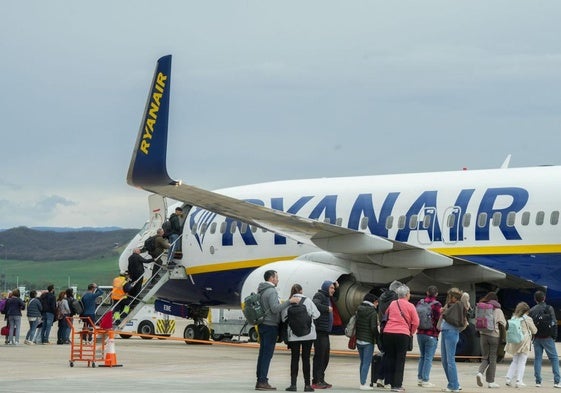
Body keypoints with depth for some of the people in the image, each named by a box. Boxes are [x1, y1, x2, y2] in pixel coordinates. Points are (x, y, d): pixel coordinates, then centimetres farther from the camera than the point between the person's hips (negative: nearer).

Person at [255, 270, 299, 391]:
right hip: (270, 326, -9)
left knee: (263, 353, 9)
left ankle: (260, 381, 9)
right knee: (267, 354, -8)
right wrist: (289, 301, -22)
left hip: (262, 325, 9)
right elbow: (275, 309, -23)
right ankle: (263, 381, -11)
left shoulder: (261, 291, 14)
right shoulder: (271, 291, -13)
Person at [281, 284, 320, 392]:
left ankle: (293, 384, -1)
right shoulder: (307, 301, -4)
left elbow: (283, 318, -6)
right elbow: (316, 314, -3)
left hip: (293, 335, 0)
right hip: (308, 334, 0)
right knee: (306, 358, 5)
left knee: (294, 358, 6)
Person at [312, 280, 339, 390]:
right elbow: (315, 304, -30)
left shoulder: (327, 297, 18)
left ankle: (321, 380, 19)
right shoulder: (319, 296, -9)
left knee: (325, 357, 12)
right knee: (319, 356, -9)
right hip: (320, 331, -10)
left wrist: (336, 287, 21)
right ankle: (316, 381, -8)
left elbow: (336, 297, 39)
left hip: (325, 331, 10)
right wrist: (327, 308, -20)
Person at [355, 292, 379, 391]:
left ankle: (362, 382, 15)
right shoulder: (373, 312, -11)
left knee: (362, 362, 14)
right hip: (368, 341, -7)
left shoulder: (358, 311, 9)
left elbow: (355, 324, 12)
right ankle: (363, 384, -9)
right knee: (367, 363, -5)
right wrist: (378, 338, -6)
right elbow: (373, 328, -16)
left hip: (359, 341, 7)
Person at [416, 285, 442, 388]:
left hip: (420, 333, 5)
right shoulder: (437, 304, -11)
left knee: (422, 356, 16)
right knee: (428, 358, -1)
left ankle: (420, 378, 16)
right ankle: (425, 380, -2)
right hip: (431, 335, -5)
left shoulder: (420, 302, 6)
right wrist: (438, 331, 6)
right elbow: (439, 319, -10)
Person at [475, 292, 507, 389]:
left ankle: (480, 372, -14)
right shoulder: (498, 310, -3)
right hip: (494, 336, -3)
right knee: (493, 359, 4)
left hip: (483, 335, 3)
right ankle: (491, 381, 6)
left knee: (485, 357, 13)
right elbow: (503, 324, -1)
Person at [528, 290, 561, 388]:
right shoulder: (549, 308, -6)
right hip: (547, 338, -3)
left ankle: (538, 381, 3)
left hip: (537, 338, 3)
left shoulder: (532, 310, 5)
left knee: (537, 358, 8)